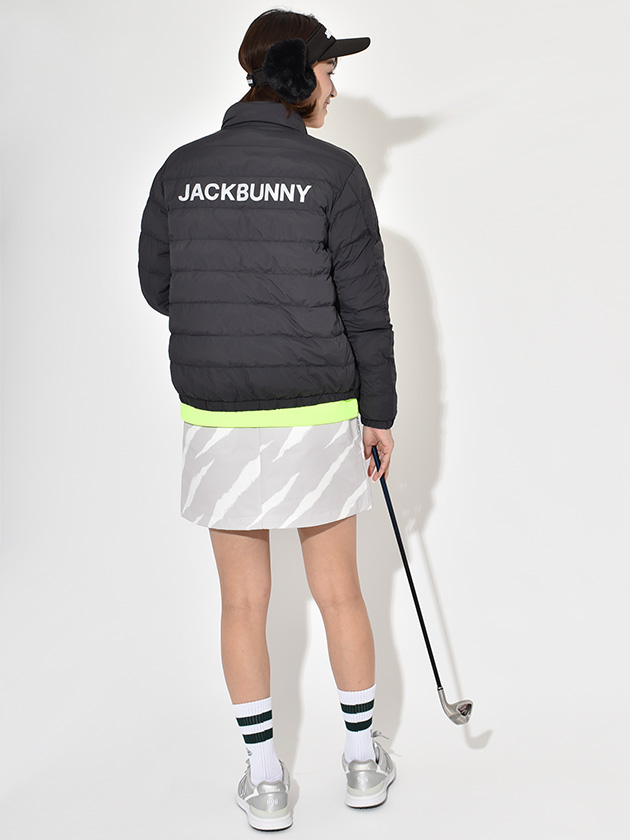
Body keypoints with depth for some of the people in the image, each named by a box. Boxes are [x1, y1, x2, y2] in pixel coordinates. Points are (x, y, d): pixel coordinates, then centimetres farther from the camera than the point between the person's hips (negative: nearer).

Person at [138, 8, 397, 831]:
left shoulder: (181, 168, 0)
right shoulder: (333, 171, -8)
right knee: (339, 591, 15)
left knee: (244, 601, 12)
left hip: (216, 417, 2)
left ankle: (265, 781, 23)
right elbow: (366, 307, -7)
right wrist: (380, 413, 3)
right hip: (316, 417, -2)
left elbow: (158, 286, 8)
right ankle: (363, 761, 30)